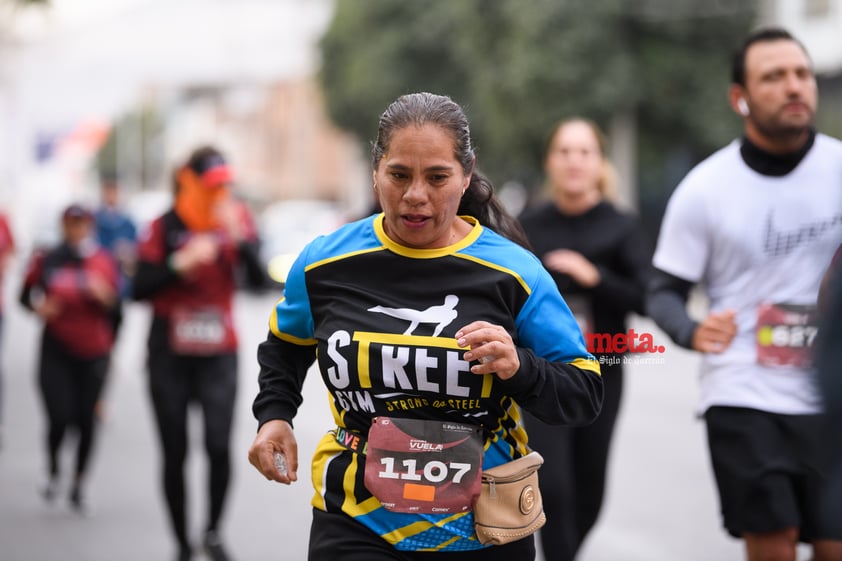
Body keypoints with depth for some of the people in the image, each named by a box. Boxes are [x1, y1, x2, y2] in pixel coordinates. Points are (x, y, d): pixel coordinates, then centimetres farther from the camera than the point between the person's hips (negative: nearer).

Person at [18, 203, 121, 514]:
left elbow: (117, 306, 4)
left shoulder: (104, 261, -1)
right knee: (59, 417, -8)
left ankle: (79, 486, 20)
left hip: (93, 353, 1)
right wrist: (39, 305, -12)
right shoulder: (46, 260, -3)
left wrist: (105, 297, -17)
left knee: (86, 419, 4)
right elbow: (27, 294, 9)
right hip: (56, 351, -1)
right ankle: (54, 471, 22)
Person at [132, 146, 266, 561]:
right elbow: (139, 290, -8)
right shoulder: (165, 227, -4)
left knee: (219, 446, -16)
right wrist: (181, 263, -20)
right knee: (175, 455, 5)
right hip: (170, 355, 0)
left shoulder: (237, 218, 0)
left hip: (218, 355, 0)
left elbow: (257, 279, -9)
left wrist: (239, 238, -23)